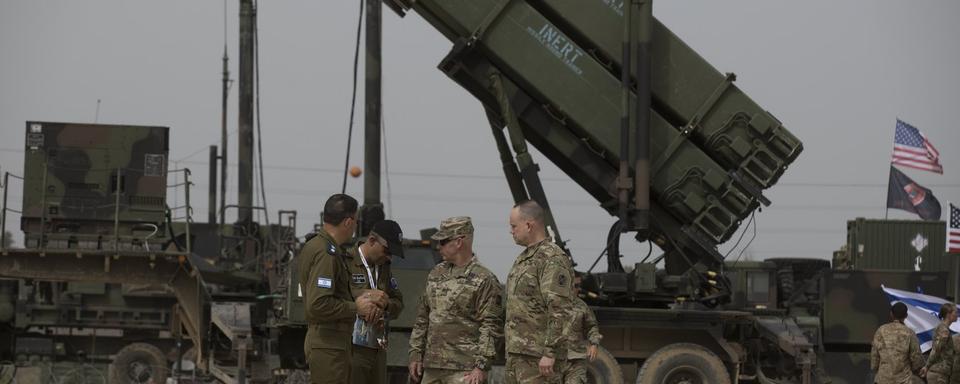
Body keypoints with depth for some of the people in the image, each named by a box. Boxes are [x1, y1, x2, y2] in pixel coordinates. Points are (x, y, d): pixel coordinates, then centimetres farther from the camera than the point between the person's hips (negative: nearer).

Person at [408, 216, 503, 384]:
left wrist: (481, 366, -17)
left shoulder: (484, 280, -7)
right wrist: (415, 354, 13)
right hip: (432, 367, 7)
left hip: (464, 370, -7)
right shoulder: (436, 274, 15)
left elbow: (492, 327, -11)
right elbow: (422, 318, 20)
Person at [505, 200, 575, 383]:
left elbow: (560, 311, -20)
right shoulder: (524, 258, 18)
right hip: (517, 354, 10)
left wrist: (550, 353, -24)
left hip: (539, 358, -10)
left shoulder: (553, 260, -13)